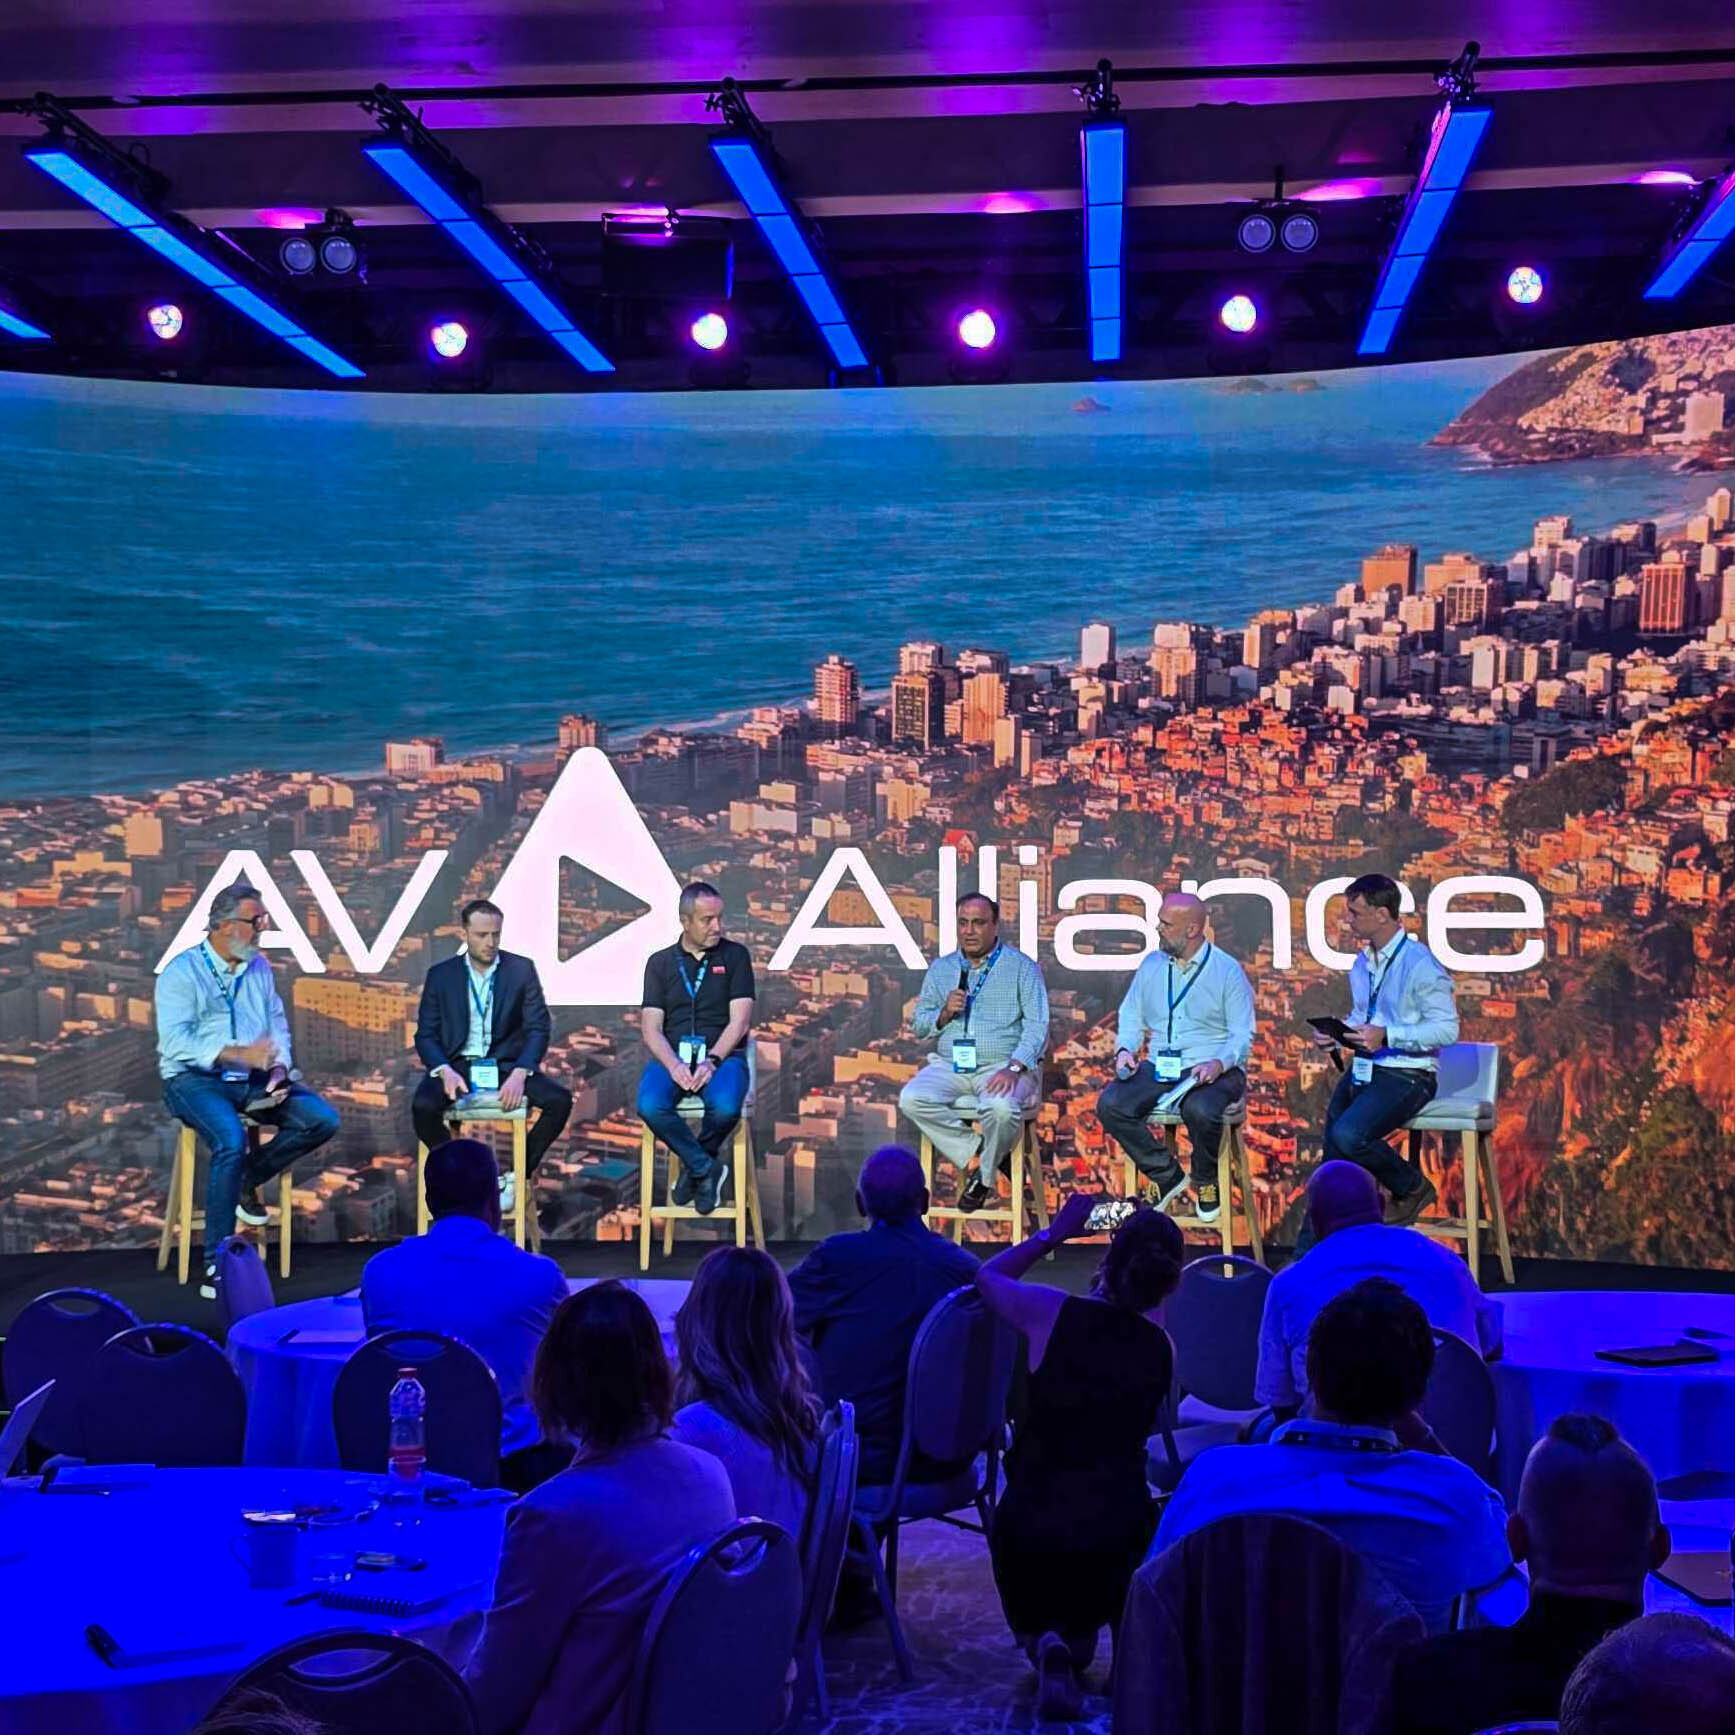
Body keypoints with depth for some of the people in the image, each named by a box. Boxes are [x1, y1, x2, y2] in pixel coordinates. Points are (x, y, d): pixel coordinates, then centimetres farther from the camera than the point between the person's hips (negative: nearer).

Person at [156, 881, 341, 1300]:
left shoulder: (260, 968, 13)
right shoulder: (182, 972, -7)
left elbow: (279, 1027, 13)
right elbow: (176, 1042, -17)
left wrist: (279, 1068, -8)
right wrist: (239, 1053, -26)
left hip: (253, 1080, 6)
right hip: (196, 1079, -6)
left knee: (323, 1120, -15)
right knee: (231, 1141, -35)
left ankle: (247, 1178, 5)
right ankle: (216, 1265, -27)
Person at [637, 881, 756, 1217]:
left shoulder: (734, 955, 7)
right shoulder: (660, 962, 11)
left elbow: (740, 1021, -1)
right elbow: (651, 1028, 3)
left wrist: (712, 1061, -17)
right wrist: (674, 1065, -17)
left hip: (722, 1054, -1)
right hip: (672, 1055, 1)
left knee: (726, 1107, -35)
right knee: (650, 1106, -32)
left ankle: (692, 1166, -2)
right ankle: (706, 1168, -10)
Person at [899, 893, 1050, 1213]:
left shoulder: (1021, 967, 5)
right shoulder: (941, 968, 17)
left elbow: (1037, 1026, -4)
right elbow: (918, 1025, 16)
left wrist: (1014, 1067, -19)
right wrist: (944, 1014, -6)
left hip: (1001, 1066, -3)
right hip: (949, 1064, 4)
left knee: (1002, 1108, -36)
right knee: (912, 1100, -26)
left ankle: (983, 1175, -7)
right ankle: (977, 1155, -12)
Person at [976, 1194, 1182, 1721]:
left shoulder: (1051, 1311, -11)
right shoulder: (1161, 1348, -2)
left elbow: (987, 1276, 10)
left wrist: (1053, 1233, 21)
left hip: (1028, 1527, -2)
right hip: (1117, 1534, 2)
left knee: (1037, 1621, 30)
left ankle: (1047, 1647, -5)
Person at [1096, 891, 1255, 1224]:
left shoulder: (1227, 970, -2)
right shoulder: (1151, 965, 12)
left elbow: (1242, 1036, -4)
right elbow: (1131, 1018, 19)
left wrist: (1219, 1063, -23)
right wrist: (1124, 1049, -2)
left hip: (1212, 1070, -5)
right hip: (1159, 1068, 5)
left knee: (1200, 1110, -38)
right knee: (1110, 1105, -22)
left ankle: (1206, 1182, -4)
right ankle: (1167, 1175, -2)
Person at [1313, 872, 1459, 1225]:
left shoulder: (1420, 964, -13)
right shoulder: (1362, 962, 14)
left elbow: (1447, 1029, -17)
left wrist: (1387, 1036, -25)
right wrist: (1333, 1035, 4)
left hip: (1407, 1075, -8)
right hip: (1362, 1071, 8)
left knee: (1348, 1135, -28)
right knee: (1333, 1158, 1)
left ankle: (1412, 1188, -2)